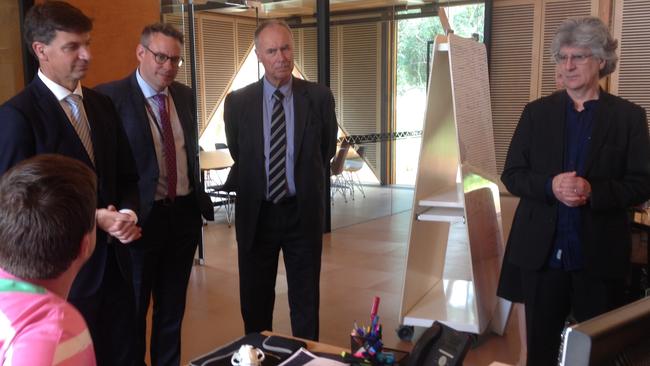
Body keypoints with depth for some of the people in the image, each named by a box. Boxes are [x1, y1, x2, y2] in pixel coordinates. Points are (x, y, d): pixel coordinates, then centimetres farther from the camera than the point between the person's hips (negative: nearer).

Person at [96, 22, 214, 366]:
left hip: (184, 214, 6)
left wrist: (200, 199, 12)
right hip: (142, 217, -5)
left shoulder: (184, 95, 7)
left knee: (173, 306, 20)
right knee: (134, 309, 13)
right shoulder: (111, 96, -12)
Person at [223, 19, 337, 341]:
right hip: (256, 213, 1)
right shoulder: (237, 102, -3)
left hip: (303, 212, 0)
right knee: (255, 301, 14)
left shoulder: (319, 97, -5)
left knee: (305, 301, 13)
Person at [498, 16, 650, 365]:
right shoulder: (537, 112, 5)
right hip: (542, 252, 1)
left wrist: (593, 191, -20)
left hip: (600, 255, -1)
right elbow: (511, 175, 2)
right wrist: (550, 186, -17)